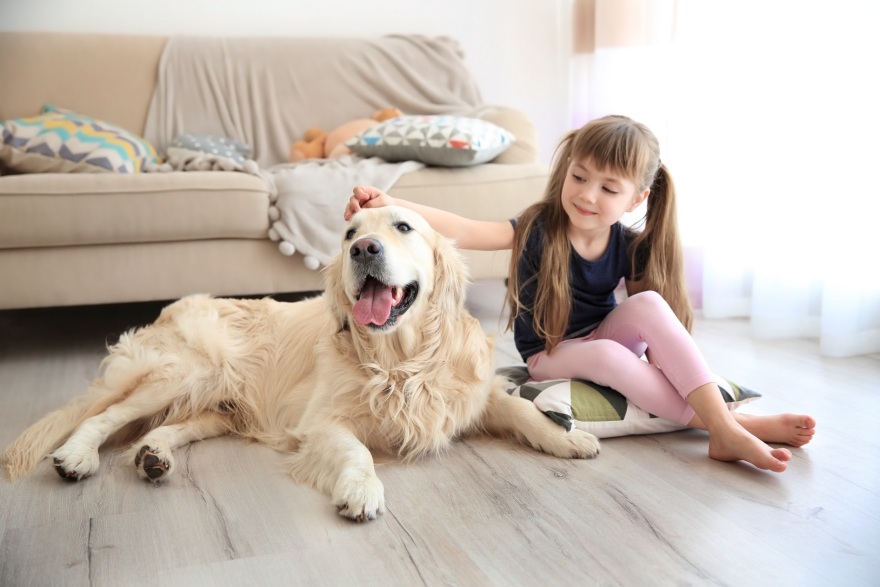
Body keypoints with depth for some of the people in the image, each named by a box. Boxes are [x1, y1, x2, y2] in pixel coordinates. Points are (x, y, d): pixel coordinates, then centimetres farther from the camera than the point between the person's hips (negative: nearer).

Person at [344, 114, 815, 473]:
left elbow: (654, 323, -4)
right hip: (550, 357, -2)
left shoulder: (630, 248, -10)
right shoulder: (538, 229, -19)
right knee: (606, 355, -34)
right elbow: (464, 231, -32)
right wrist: (391, 204, -45)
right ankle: (731, 427, -30)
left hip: (606, 338, 3)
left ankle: (722, 423, -32)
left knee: (649, 302, -27)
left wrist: (663, 363, -22)